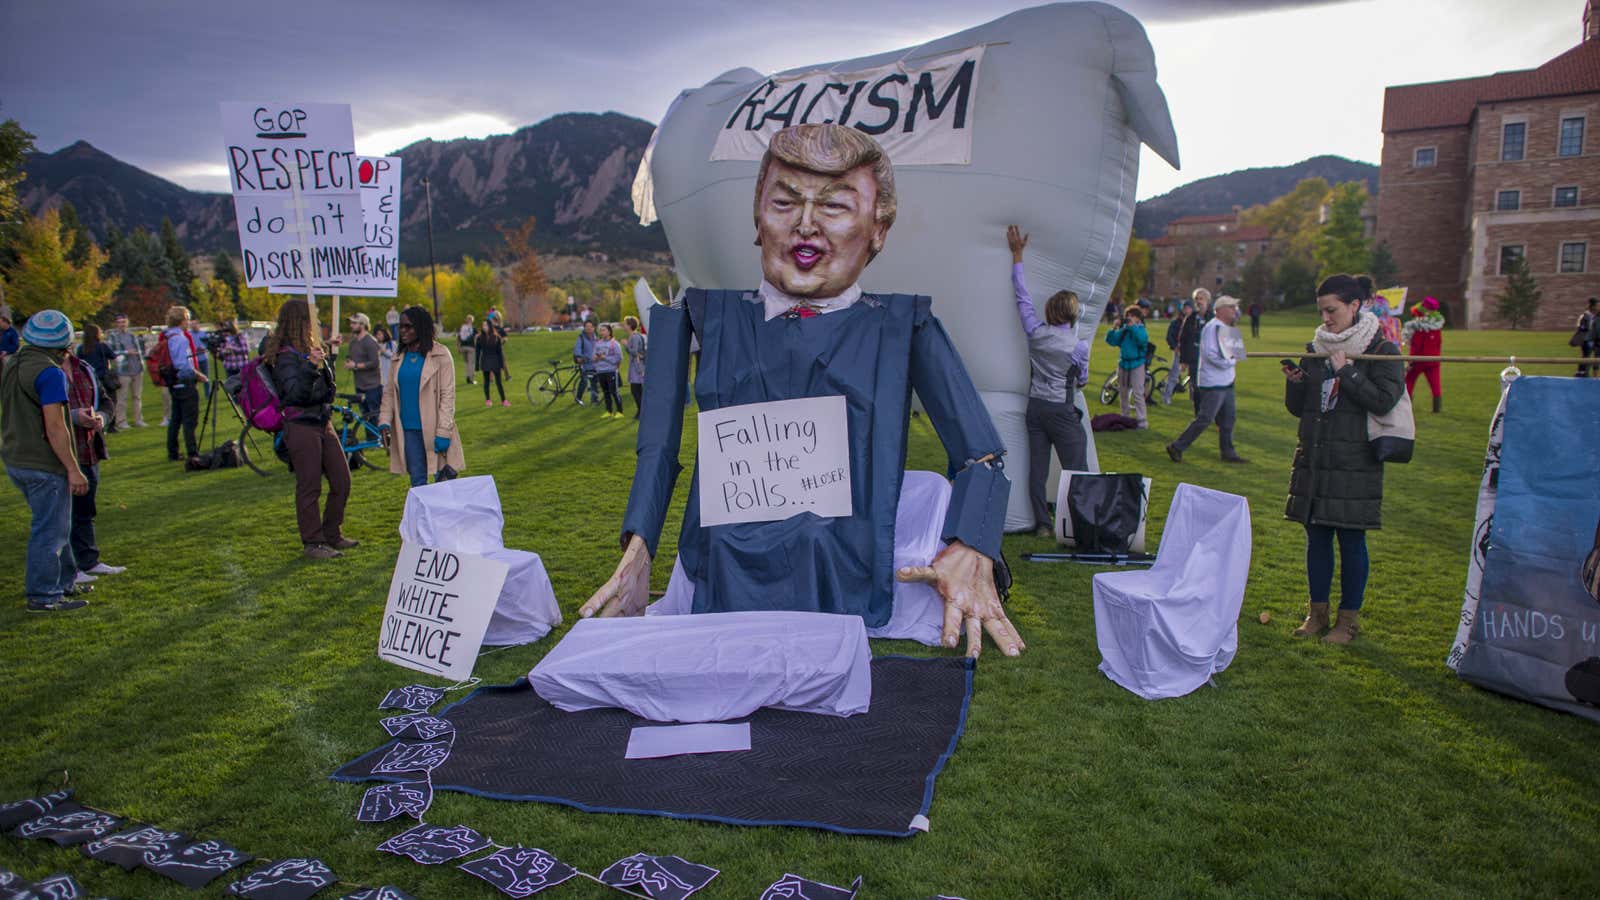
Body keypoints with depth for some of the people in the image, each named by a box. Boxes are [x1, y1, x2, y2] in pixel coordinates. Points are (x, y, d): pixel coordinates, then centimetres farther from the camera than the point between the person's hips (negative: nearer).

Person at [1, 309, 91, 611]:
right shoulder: (50, 373, -18)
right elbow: (54, 427, -22)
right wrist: (73, 470, -19)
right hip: (43, 464, -9)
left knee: (54, 525, 21)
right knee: (49, 530, 1)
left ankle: (64, 582, 31)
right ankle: (43, 596, 7)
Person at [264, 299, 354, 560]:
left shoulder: (309, 347, 14)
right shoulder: (286, 355, -13)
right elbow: (295, 393, -26)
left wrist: (324, 360, 10)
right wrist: (310, 367, -35)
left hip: (322, 423, 9)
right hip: (301, 427, -9)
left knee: (341, 482, 11)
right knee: (309, 488, -2)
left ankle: (332, 535, 24)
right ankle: (313, 543, 8)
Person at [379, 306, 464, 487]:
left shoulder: (440, 355, -5)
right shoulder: (400, 357, 10)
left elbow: (447, 395, -9)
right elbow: (389, 392, 13)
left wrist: (443, 432, -14)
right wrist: (385, 421, -2)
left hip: (433, 428, -4)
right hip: (409, 429, 4)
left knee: (444, 481, 1)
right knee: (417, 482, 7)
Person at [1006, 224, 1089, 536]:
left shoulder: (1036, 332, -3)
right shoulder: (1079, 346, -11)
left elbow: (1023, 297, 8)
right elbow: (1082, 379, 5)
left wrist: (1017, 254, 16)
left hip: (1035, 406, 5)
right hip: (1062, 411, -4)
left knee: (1037, 468, 7)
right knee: (1076, 470, 1)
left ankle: (1043, 523, 11)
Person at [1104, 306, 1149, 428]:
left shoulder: (1140, 330, -4)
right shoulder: (1123, 330, 6)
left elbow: (1143, 340, -26)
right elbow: (1111, 341, 0)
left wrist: (1133, 326, -25)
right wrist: (1114, 329, -12)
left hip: (1137, 364, -5)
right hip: (1123, 363, 5)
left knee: (1138, 393, -10)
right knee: (1123, 392, 14)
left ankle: (1141, 420, -8)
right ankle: (1125, 416, 28)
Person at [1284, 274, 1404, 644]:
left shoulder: (1381, 351, -3)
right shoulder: (1315, 349, 10)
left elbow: (1384, 401, -16)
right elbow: (1298, 408, 12)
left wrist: (1345, 371, -16)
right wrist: (1294, 382, -7)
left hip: (1355, 464, -5)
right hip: (1314, 461, 5)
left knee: (1352, 540, 2)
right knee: (1316, 537, 10)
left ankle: (1348, 620, 13)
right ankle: (1317, 613, 21)